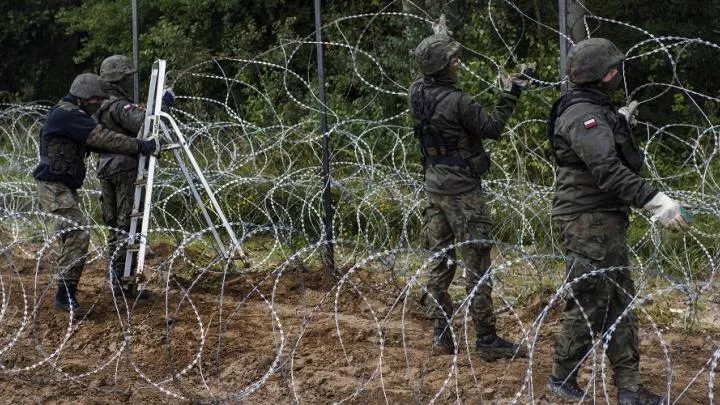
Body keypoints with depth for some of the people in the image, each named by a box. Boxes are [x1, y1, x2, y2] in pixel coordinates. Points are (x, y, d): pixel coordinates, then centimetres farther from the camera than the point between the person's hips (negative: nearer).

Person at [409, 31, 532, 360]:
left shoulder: (416, 93, 0)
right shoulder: (457, 101, -20)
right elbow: (492, 127, -11)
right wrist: (509, 95, -3)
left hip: (434, 185, 7)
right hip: (462, 189, -7)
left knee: (440, 259, 12)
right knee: (477, 264, -2)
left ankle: (442, 336, 15)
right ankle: (487, 341, 1)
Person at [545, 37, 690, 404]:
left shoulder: (594, 109, 14)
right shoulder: (583, 114, -20)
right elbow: (608, 170, -31)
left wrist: (620, 122, 36)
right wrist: (656, 201, -36)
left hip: (606, 221, 11)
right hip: (589, 222, -11)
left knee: (621, 304, 12)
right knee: (588, 304, -3)